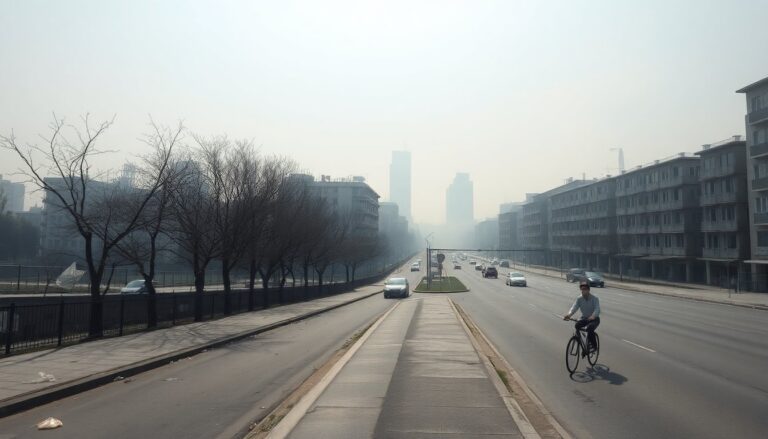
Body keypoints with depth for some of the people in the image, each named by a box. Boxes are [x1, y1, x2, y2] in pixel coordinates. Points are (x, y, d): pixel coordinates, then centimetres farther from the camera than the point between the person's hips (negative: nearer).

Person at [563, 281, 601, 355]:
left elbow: (597, 309, -30)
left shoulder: (594, 298, -15)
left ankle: (593, 345, -13)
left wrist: (593, 316, -52)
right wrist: (569, 314, -39)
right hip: (584, 318, 4)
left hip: (594, 319, -3)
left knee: (590, 328, -33)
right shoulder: (579, 299, -5)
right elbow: (574, 307, -19)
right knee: (577, 325, -27)